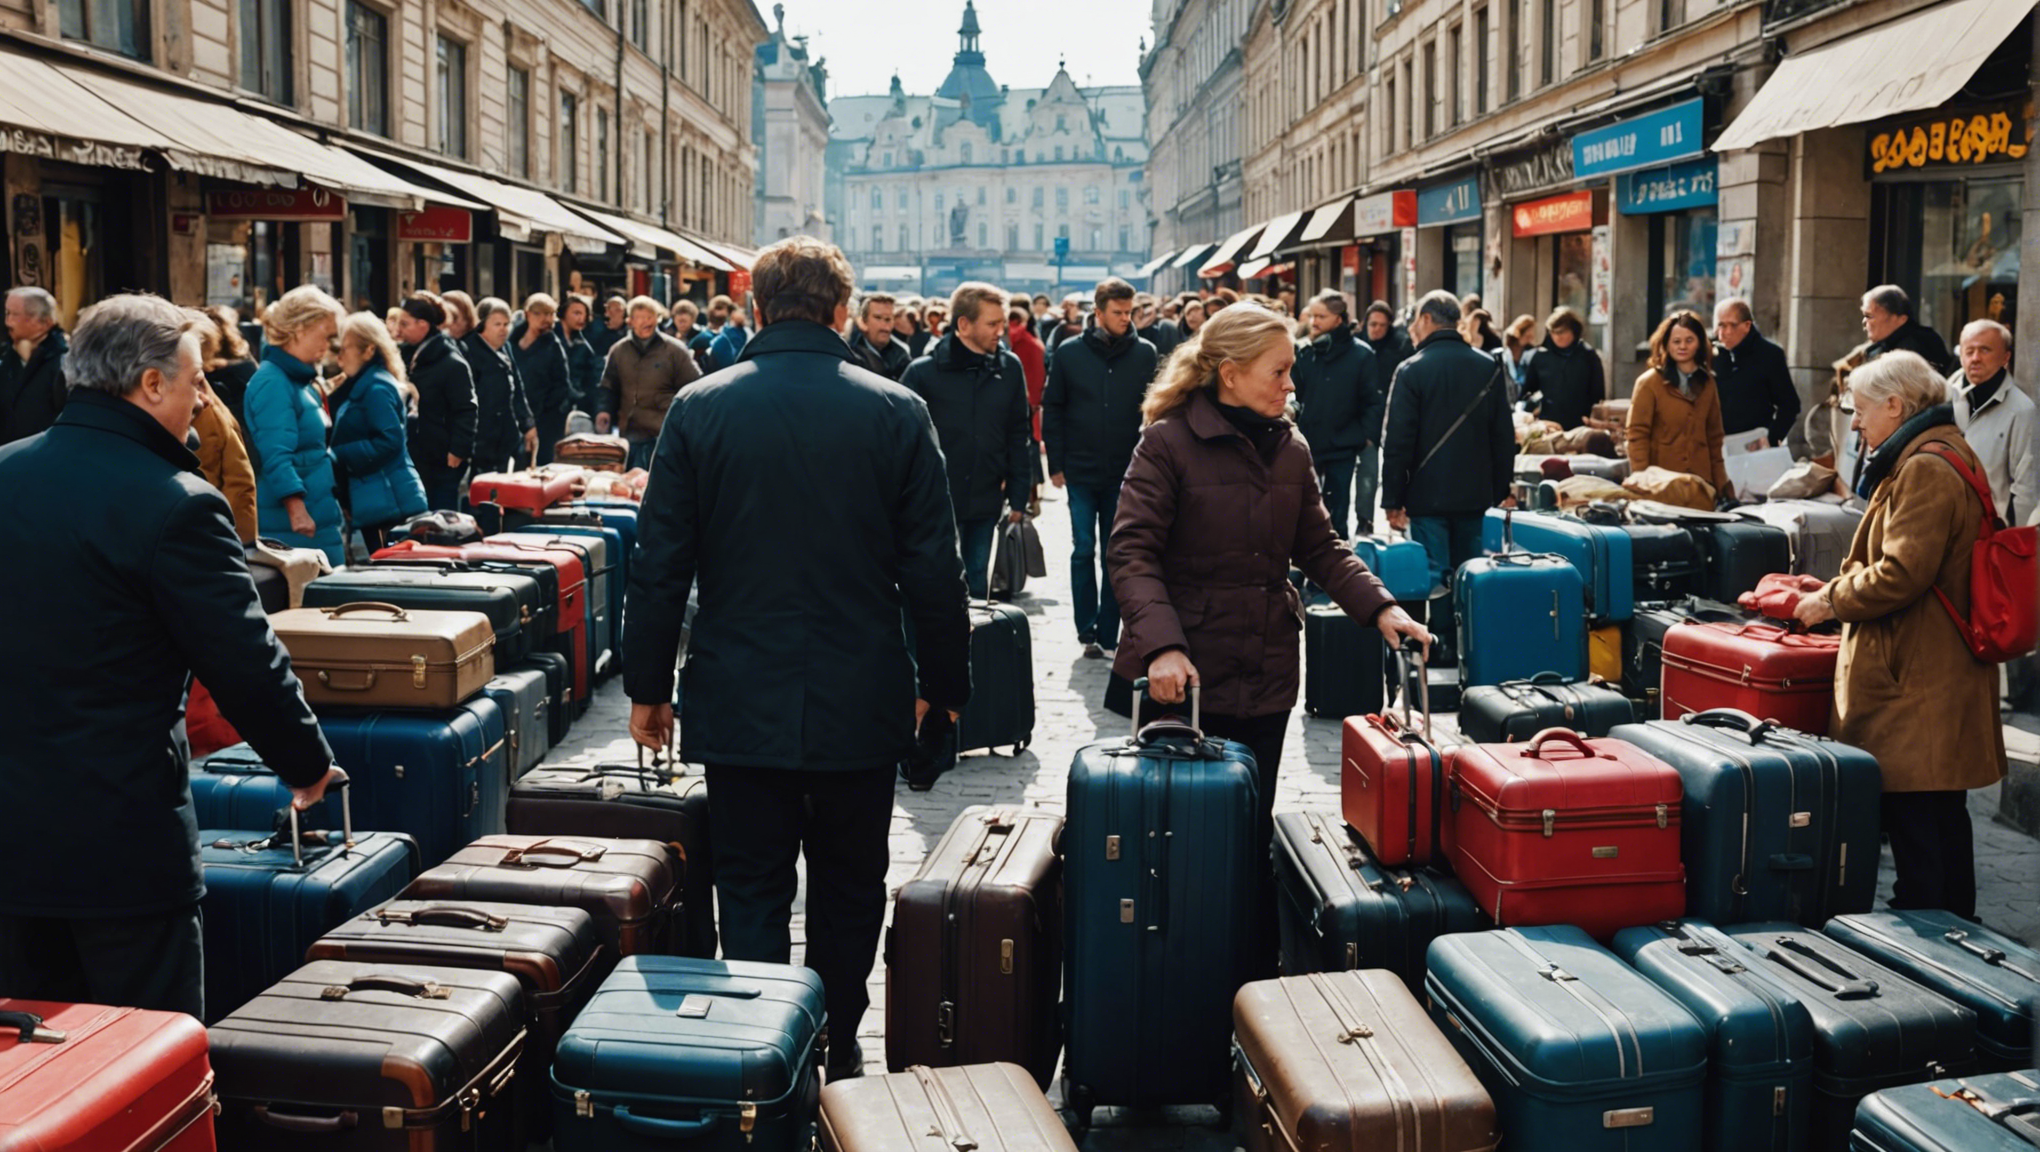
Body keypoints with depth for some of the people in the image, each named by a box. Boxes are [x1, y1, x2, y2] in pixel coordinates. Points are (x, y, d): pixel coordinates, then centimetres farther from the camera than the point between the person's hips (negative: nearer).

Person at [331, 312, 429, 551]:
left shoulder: (377, 388, -13)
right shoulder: (359, 387, 17)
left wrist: (338, 456, -19)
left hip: (389, 502, -10)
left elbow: (389, 442, -22)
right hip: (376, 503, 10)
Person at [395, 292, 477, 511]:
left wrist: (458, 450, -22)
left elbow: (467, 411, -18)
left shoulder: (452, 363, -15)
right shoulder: (407, 355, 10)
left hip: (443, 461, -8)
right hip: (414, 458, 8)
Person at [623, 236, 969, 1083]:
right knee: (848, 890, 16)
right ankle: (838, 1056, 28)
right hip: (862, 703, 0)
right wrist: (943, 682, 8)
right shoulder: (896, 412, -6)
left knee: (752, 892, 8)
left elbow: (660, 564, -2)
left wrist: (647, 685, 7)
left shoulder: (697, 410, -5)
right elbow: (933, 568, -3)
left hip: (739, 700, 0)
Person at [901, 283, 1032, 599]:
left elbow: (1019, 435, 7)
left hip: (986, 502, 3)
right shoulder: (924, 371, -9)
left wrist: (1018, 497, 5)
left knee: (978, 584, 13)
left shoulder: (1009, 368, 2)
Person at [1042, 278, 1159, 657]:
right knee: (1083, 552, 3)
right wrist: (1056, 463, -1)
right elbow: (1052, 409, 3)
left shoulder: (1145, 354, -1)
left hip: (1125, 473, 0)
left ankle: (1109, 633, 14)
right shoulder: (1070, 353, -1)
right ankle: (1087, 631, 13)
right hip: (1082, 472, 0)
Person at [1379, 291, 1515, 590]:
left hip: (1427, 497, -4)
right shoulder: (1490, 367, 5)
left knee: (1432, 577, -2)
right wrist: (1503, 491, 15)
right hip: (1477, 496, 4)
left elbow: (1397, 442, -10)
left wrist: (1392, 501, -5)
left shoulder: (1411, 370, -8)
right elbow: (1504, 436, 8)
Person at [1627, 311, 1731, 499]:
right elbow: (1637, 435, -6)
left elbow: (1715, 437, 17)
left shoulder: (1708, 383, 13)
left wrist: (1721, 484, 11)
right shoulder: (1649, 382, -2)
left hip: (1700, 481, 4)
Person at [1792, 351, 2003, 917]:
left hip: (1917, 683, -11)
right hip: (1946, 673, 11)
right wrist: (1841, 586, 16)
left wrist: (1832, 600, -9)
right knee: (1945, 818, 18)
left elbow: (1900, 573, -23)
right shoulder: (1950, 456, 17)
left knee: (1913, 819, -6)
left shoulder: (1924, 471, -17)